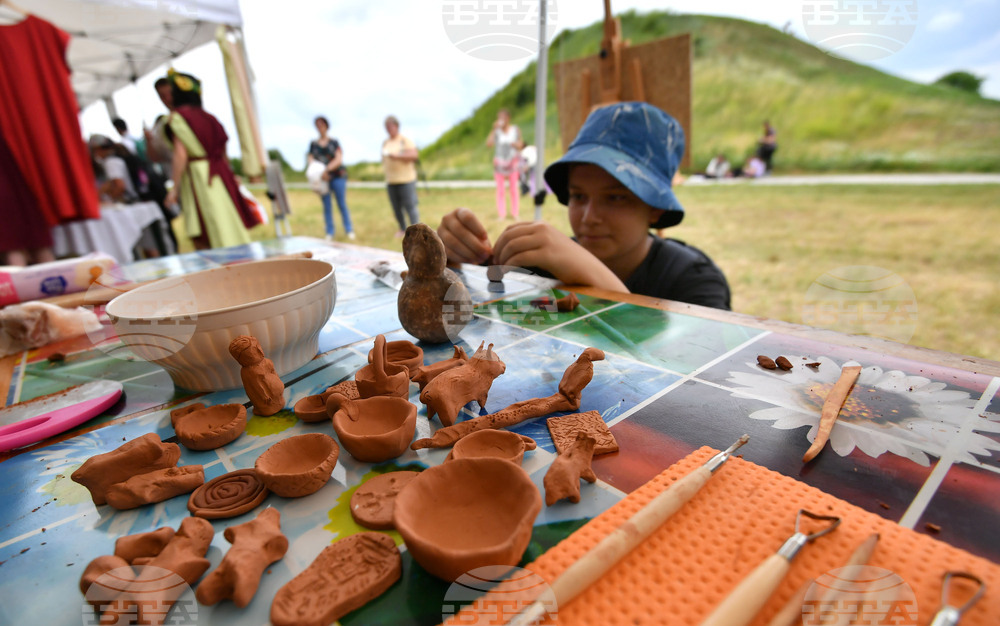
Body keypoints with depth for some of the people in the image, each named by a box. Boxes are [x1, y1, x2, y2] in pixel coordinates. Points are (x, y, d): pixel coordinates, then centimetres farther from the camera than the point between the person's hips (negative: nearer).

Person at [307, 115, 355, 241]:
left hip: (337, 176, -2)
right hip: (322, 178, 2)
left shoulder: (334, 142, 5)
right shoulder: (313, 144, 11)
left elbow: (339, 159, -6)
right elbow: (310, 159, 6)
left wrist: (327, 169, -20)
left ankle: (349, 230, 7)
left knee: (342, 204, -1)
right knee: (326, 206, 2)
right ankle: (330, 232, 7)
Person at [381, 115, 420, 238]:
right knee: (396, 208, 6)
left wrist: (397, 156, -20)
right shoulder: (385, 143, 16)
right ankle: (402, 228, 22)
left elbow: (414, 155, -13)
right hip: (391, 181, 5)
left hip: (406, 179, -5)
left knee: (410, 206, -9)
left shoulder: (405, 140, -1)